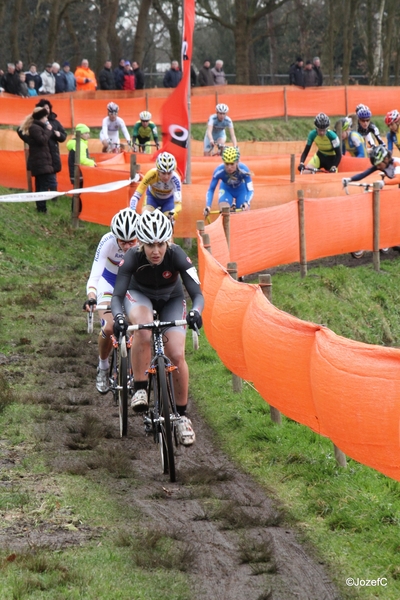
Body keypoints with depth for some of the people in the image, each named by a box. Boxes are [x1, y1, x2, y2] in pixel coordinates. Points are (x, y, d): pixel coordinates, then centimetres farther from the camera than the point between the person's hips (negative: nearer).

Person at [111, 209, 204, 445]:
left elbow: (197, 294, -36)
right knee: (143, 334, -36)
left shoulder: (177, 256, -32)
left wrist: (196, 311, -58)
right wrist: (118, 316, -57)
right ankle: (139, 389, -20)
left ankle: (183, 415, 1)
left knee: (177, 355, -16)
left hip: (171, 300, 1)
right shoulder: (133, 258, -32)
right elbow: (117, 295, -36)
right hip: (139, 295, -1)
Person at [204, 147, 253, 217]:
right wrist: (208, 206, -42)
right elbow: (211, 189, -28)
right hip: (226, 189, 0)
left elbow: (250, 190, -36)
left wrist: (247, 203, -56)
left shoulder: (243, 170, -37)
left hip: (241, 190, 0)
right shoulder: (219, 171, -35)